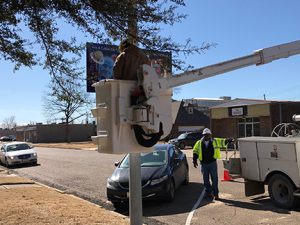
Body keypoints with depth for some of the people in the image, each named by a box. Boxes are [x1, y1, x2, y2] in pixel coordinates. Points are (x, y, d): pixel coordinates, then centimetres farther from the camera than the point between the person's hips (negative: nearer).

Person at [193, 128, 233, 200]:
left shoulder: (215, 141, 2)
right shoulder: (199, 143, 4)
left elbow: (223, 141, -1)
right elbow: (195, 152, 9)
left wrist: (229, 140, -21)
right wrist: (194, 161, 3)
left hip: (212, 163, -2)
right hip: (204, 164, 2)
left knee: (214, 179, 0)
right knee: (206, 179, 9)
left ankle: (215, 193, 9)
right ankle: (208, 193, 22)